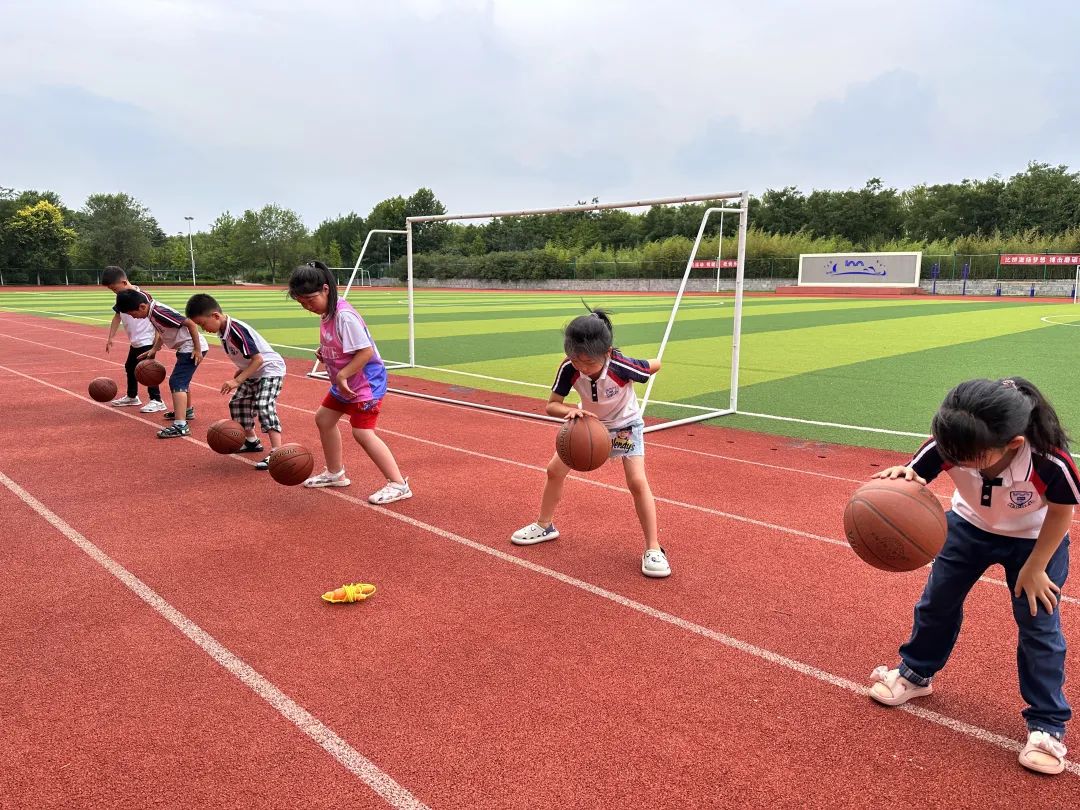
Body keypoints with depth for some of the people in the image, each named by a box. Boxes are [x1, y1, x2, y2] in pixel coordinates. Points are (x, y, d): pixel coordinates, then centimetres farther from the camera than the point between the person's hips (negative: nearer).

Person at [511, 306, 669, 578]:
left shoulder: (621, 366, -38)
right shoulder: (569, 368, -31)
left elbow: (655, 365, -18)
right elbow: (551, 405, -26)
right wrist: (571, 411, -46)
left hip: (625, 425, -4)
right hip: (588, 423, 4)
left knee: (637, 481, -18)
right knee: (555, 470, 5)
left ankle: (653, 549, -8)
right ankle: (544, 526, 27)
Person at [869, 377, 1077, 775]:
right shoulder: (949, 446, -37)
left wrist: (1034, 568, -13)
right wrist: (900, 479, -54)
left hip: (1035, 538, -2)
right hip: (970, 525, 3)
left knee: (1039, 624, -2)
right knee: (937, 600, 11)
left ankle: (1047, 724, 17)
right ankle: (915, 674, 35)